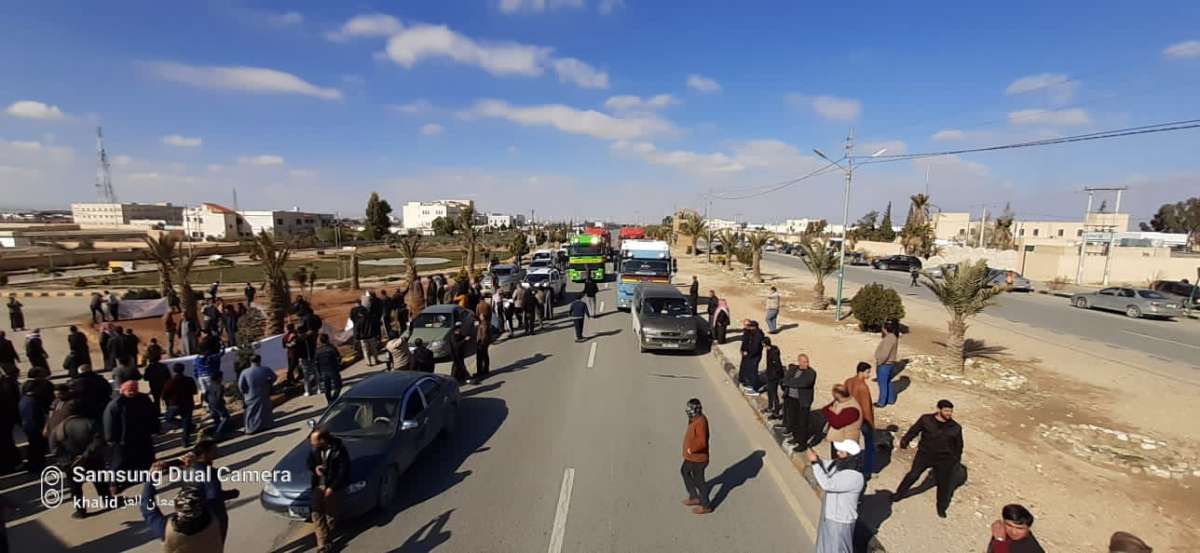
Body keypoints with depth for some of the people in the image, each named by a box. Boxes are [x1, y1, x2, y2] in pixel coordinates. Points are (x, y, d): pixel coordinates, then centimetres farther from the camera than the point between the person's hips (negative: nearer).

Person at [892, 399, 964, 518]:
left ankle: (941, 507, 36)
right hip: (924, 455, -1)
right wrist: (905, 441, -8)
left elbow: (958, 445, 4)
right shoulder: (926, 419, -11)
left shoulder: (955, 427, -8)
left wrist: (956, 460, 7)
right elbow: (914, 430, -2)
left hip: (944, 460, 1)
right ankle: (900, 493, 25)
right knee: (913, 475, 5)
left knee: (943, 483, 13)